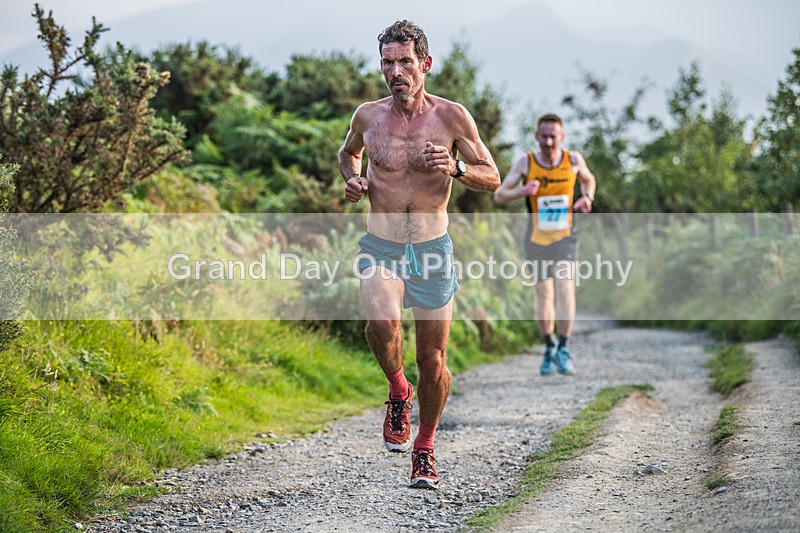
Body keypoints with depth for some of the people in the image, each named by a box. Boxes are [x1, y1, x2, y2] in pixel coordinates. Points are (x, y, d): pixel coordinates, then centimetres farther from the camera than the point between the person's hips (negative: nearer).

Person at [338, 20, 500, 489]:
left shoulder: (452, 116, -5)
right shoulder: (368, 116, -1)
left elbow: (492, 179, 0)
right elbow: (348, 152, 22)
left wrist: (455, 168, -19)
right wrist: (353, 179, 0)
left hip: (433, 249, 0)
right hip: (381, 248, 0)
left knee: (434, 361, 3)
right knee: (382, 322, -29)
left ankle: (425, 450, 26)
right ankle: (398, 393, 2)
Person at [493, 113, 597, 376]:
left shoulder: (573, 159, -7)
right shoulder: (525, 162, -12)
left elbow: (589, 179, 15)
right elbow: (499, 197, -13)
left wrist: (587, 197, -7)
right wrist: (521, 191, -33)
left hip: (565, 238, 0)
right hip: (537, 239, 0)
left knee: (565, 288, -19)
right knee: (544, 297, 8)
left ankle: (563, 351, -13)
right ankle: (549, 348, 28)